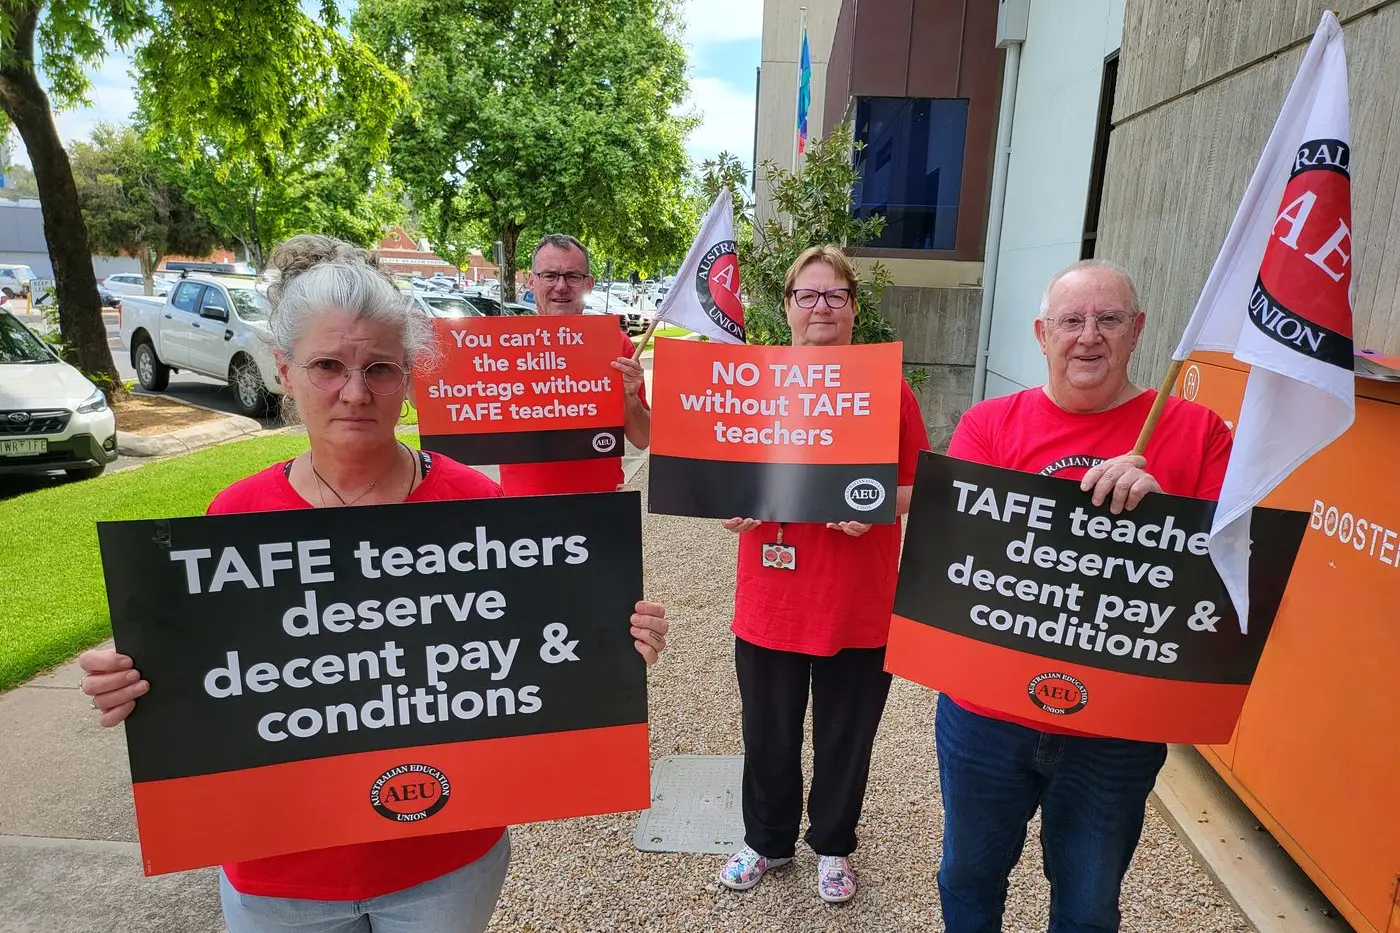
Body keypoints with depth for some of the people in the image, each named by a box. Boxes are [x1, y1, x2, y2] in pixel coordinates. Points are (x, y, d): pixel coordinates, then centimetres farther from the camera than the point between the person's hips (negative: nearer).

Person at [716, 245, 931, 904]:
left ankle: (832, 845, 41)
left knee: (846, 737, 16)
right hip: (770, 600, 1)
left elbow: (920, 483, 0)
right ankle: (767, 840, 41)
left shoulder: (886, 385, -2)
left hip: (859, 602, -1)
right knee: (769, 734, 16)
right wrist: (735, 507, -13)